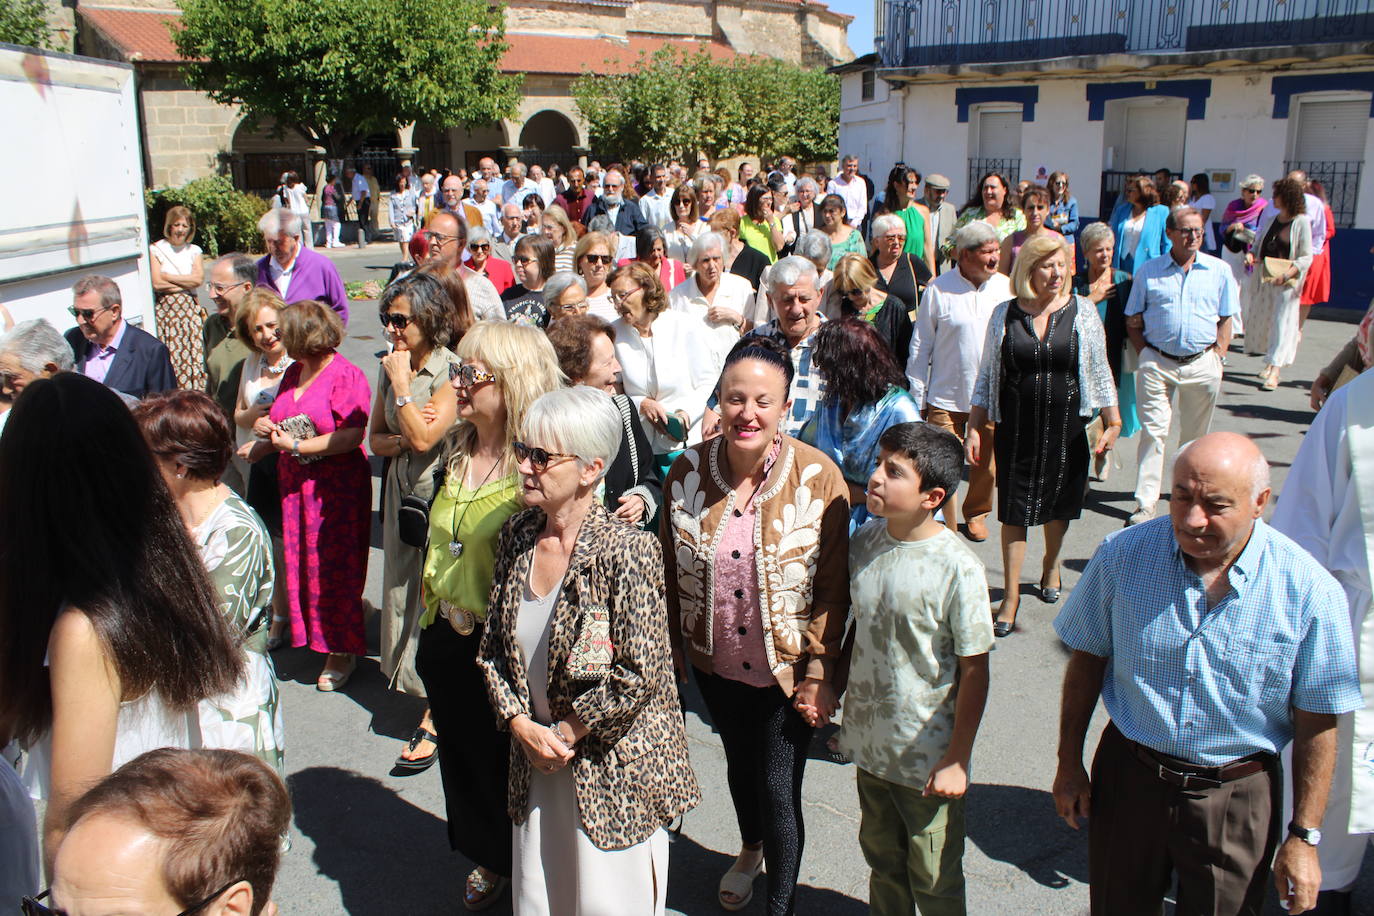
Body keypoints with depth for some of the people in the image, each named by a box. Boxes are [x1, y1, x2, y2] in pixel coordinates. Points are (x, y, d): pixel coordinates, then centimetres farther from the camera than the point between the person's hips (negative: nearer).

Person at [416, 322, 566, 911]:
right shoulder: (458, 450, 3)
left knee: (506, 760, 13)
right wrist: (431, 627, 16)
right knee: (464, 756, 23)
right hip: (449, 639, 7)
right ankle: (488, 861, 48)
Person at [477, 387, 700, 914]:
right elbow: (493, 647, 5)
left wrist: (566, 733, -12)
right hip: (536, 767, 6)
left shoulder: (626, 551, -21)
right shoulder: (517, 536, -2)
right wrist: (521, 724, -7)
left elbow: (638, 675, -21)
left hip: (613, 770, -6)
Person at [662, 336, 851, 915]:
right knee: (739, 763, 26)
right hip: (714, 665, 4)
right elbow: (672, 569, 1)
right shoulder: (687, 471, -10)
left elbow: (832, 586, -12)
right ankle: (751, 849, 58)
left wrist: (819, 671, -12)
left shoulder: (818, 477, -18)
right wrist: (672, 647, 7)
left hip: (787, 668, -3)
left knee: (778, 790, 3)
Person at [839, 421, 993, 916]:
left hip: (927, 757, -5)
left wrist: (957, 760, -13)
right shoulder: (864, 542, -6)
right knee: (882, 861, 25)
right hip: (869, 744, 5)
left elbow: (974, 672, -15)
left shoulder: (957, 567, -22)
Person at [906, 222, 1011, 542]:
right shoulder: (939, 289, -6)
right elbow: (921, 344, 0)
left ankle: (976, 513, 38)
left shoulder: (1006, 288, 2)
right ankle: (946, 526, 14)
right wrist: (917, 397, 0)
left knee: (987, 462, 14)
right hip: (946, 395, -3)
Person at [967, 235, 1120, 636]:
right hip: (1016, 427, 0)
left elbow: (1099, 371, 5)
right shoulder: (1005, 315, -1)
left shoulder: (1082, 311, -1)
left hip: (1066, 427, 1)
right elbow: (987, 376, 5)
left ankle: (1052, 566, 42)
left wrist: (1113, 422, 3)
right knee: (1014, 510, 0)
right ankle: (1010, 594, 10)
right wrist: (974, 428, 2)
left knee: (1058, 503, 15)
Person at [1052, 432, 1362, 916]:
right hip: (1129, 779, 2)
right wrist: (1069, 764, 4)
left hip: (1237, 796, -1)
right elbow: (1087, 660, 0)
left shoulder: (1309, 591, -17)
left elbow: (1316, 724, -8)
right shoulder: (1122, 555, -13)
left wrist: (1303, 838, -4)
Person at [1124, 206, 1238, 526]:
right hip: (1156, 363, -1)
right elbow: (1133, 322, 7)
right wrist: (1145, 355, -4)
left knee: (1195, 435, 12)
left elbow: (1225, 320, 11)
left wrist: (1215, 356, 0)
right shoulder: (1149, 271, 4)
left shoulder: (1219, 271, 7)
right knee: (1153, 431, -7)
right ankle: (1145, 503, -6)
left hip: (1202, 364, 2)